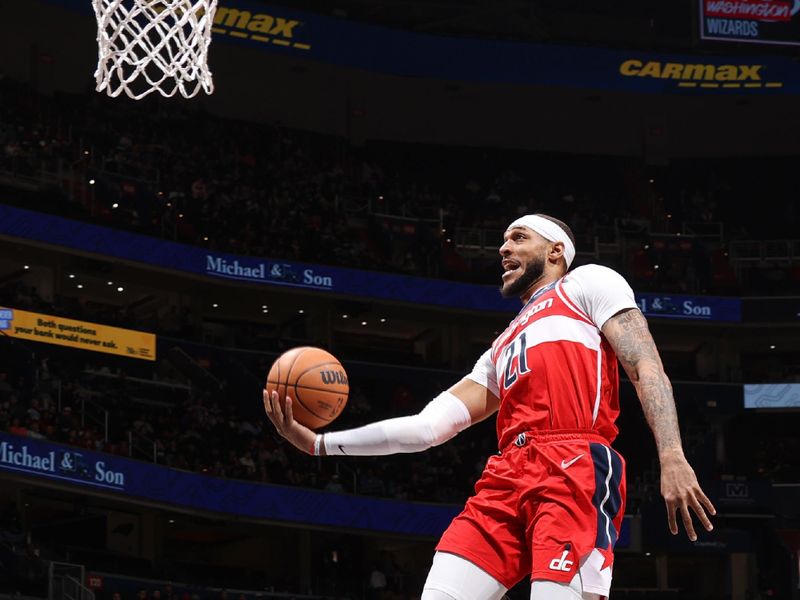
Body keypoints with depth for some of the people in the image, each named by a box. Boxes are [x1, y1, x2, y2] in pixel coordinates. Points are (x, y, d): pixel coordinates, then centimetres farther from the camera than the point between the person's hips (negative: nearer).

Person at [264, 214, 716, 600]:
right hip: (508, 478, 7)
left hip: (577, 472, -7)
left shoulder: (589, 283, 16)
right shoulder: (501, 351, 35)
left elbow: (647, 367, 2)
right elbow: (428, 426, 26)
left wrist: (673, 458, -14)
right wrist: (317, 443, 18)